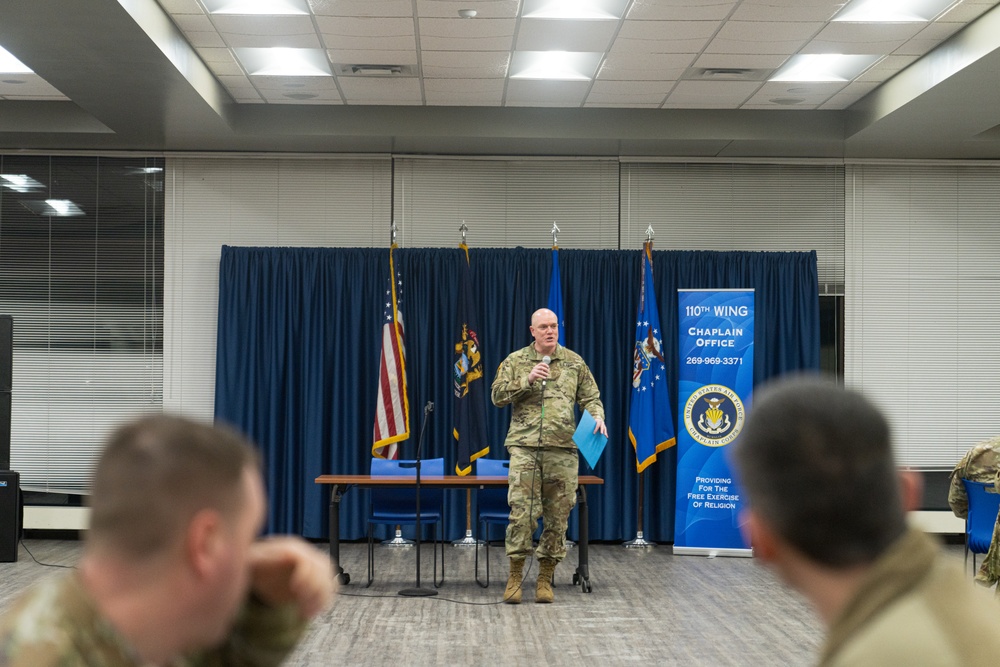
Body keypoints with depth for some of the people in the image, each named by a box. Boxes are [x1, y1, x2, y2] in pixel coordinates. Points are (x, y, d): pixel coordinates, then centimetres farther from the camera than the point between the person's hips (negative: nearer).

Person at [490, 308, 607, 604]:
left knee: (557, 516, 5)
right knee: (521, 512, -7)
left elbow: (590, 398, 12)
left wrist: (597, 417, -9)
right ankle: (515, 576, 5)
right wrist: (527, 380, -13)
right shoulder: (515, 361, 7)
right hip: (525, 448, -2)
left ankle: (545, 579, 15)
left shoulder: (574, 362, 11)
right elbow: (498, 396, 0)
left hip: (562, 449, 2)